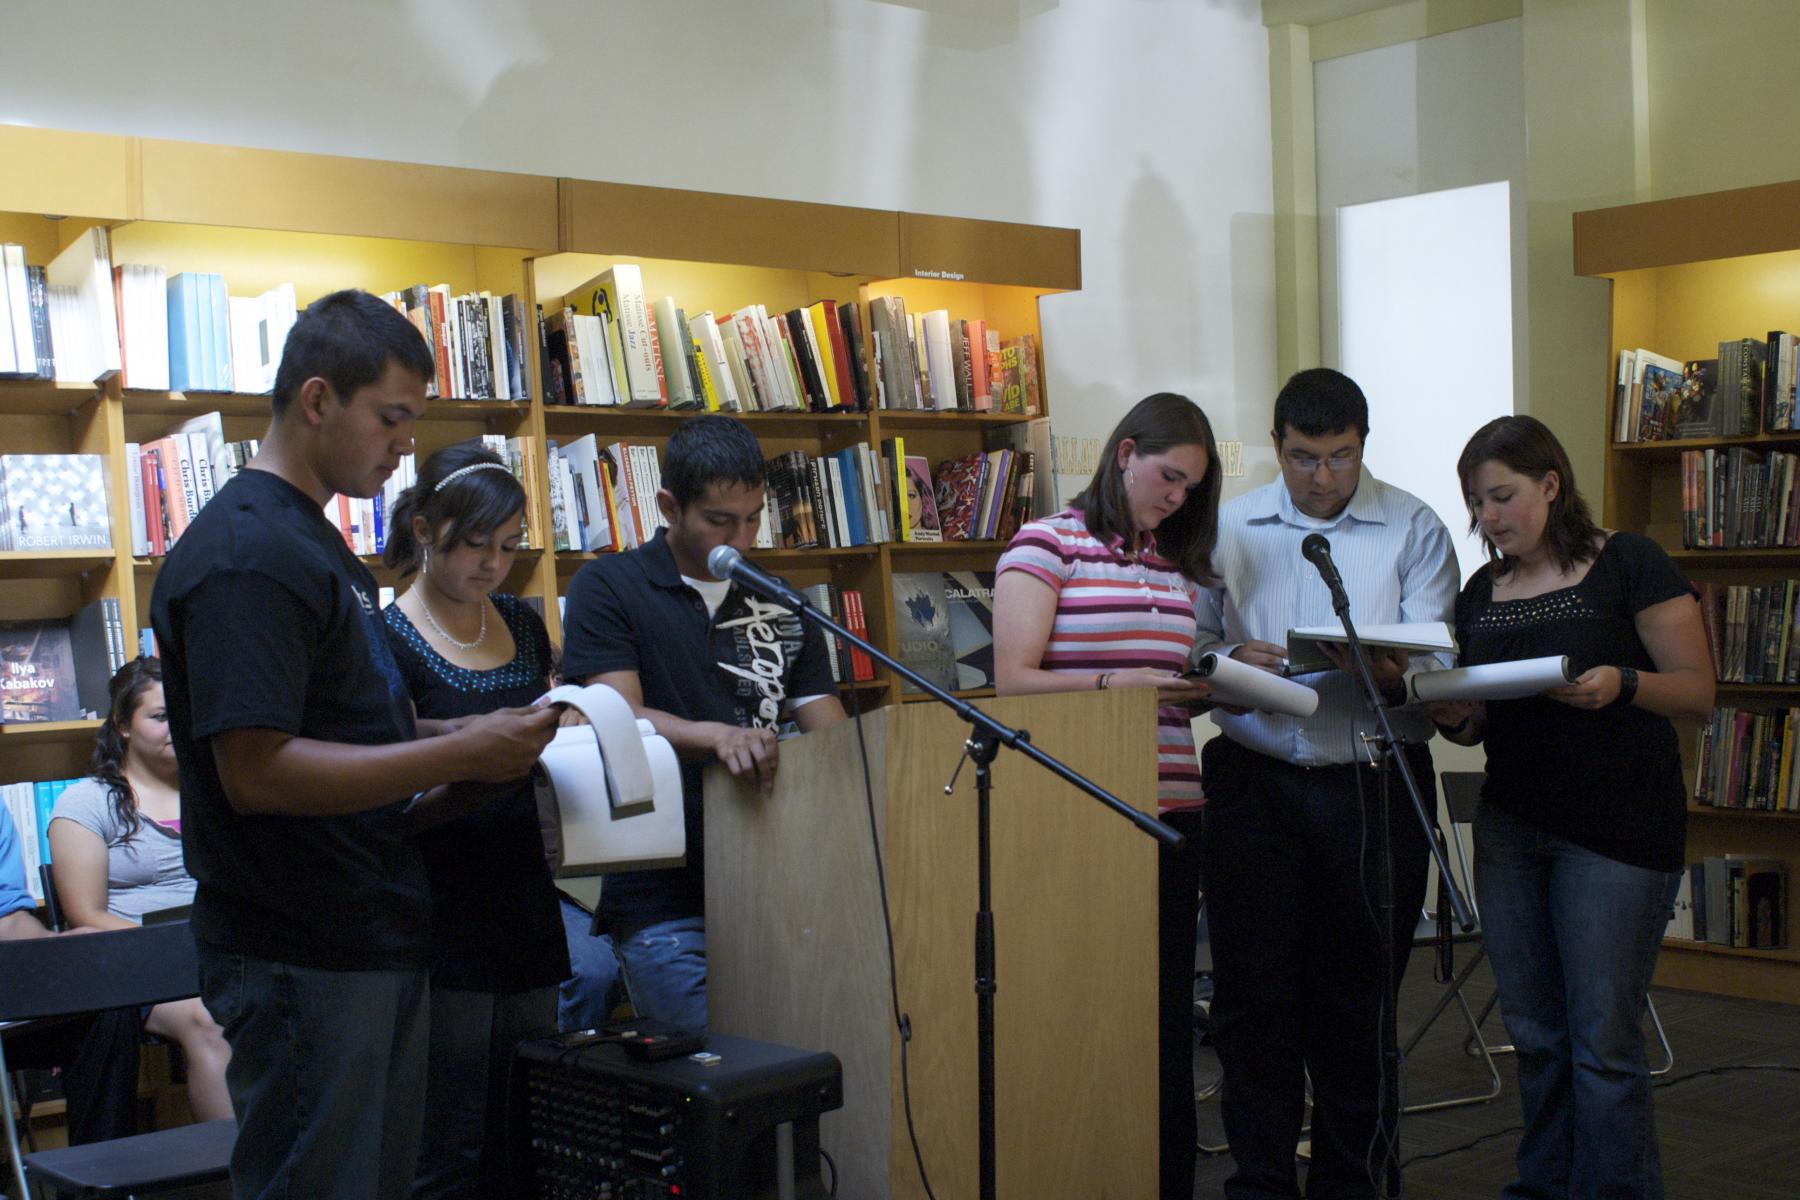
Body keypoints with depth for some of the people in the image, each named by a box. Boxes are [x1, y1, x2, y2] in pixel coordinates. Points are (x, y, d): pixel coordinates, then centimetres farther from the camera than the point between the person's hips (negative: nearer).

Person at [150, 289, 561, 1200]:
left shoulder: (315, 541, 16)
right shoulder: (246, 554, -17)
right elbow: (256, 771, -24)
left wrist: (466, 767, 6)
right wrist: (460, 755, -20)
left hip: (373, 944, 10)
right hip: (300, 962, -10)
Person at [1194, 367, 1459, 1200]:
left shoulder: (1414, 530, 3)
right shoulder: (1228, 528, 9)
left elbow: (1437, 657, -5)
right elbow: (1192, 641, 8)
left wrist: (1393, 674, -27)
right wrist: (1234, 659, -14)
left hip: (1375, 785, -1)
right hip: (1255, 781, 1)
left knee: (1359, 997, 7)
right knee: (1252, 991, 4)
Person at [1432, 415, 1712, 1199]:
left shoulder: (1628, 564, -4)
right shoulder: (1481, 594, 13)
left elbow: (1698, 691, -6)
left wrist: (1622, 683, -25)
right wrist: (1454, 719, -5)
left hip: (1620, 828, -5)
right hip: (1510, 825, 5)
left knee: (1603, 1039, -6)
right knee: (1535, 1033, 9)